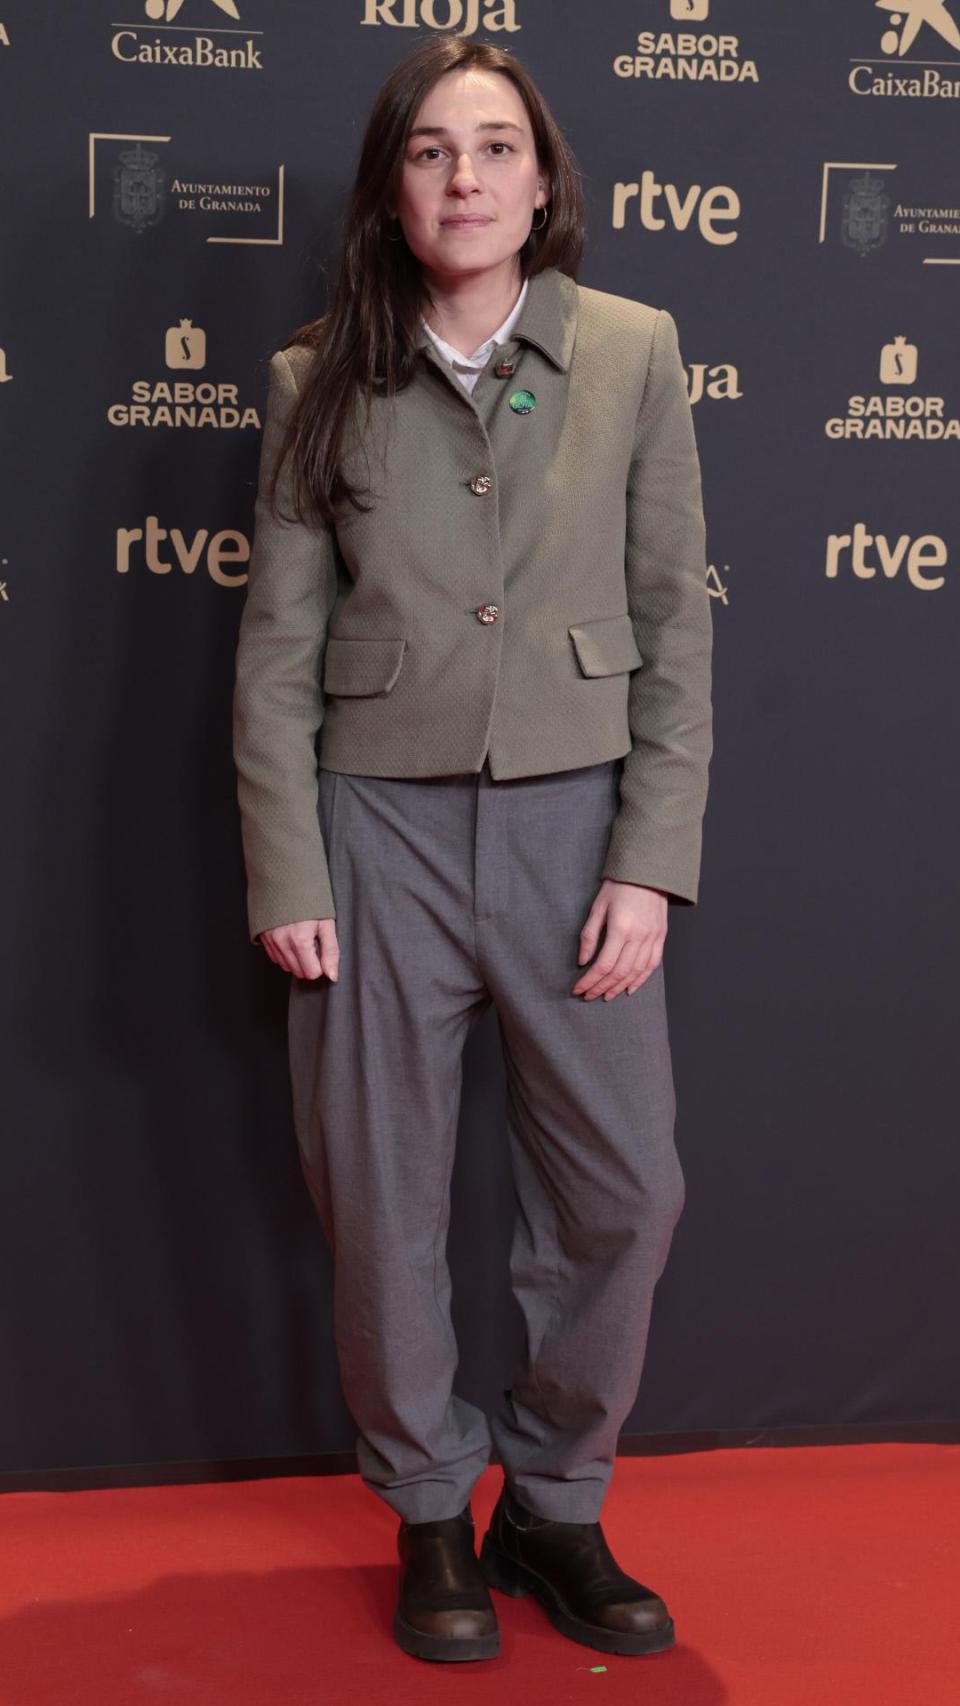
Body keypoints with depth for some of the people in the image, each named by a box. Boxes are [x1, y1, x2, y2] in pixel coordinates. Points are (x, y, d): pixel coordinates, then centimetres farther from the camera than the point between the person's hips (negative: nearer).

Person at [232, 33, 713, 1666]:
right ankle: (431, 1517, 28)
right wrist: (286, 879, -4)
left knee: (622, 1190, 4)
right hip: (379, 825, 0)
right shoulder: (320, 380, 2)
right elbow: (278, 646, 2)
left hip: (577, 820, 1)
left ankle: (554, 1508, 26)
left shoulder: (634, 352, 1)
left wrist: (652, 863, -6)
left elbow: (677, 622, 1)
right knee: (383, 1199, 7)